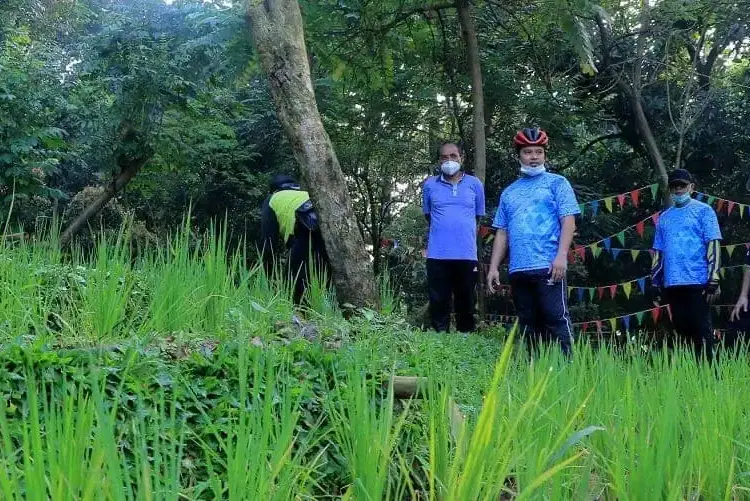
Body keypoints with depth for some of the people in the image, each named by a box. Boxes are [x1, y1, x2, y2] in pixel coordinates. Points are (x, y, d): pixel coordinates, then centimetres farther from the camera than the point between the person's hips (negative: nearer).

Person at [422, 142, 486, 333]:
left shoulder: (475, 184, 7)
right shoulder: (430, 185, 7)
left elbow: (478, 217, 16)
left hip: (467, 255, 0)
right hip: (437, 255, 0)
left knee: (466, 303, 7)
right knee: (438, 303, 1)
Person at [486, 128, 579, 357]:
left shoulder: (557, 183, 7)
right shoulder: (509, 192, 20)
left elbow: (568, 221, -3)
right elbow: (502, 232, 19)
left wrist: (561, 256, -16)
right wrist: (494, 267, 10)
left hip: (548, 267, -5)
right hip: (518, 270, 5)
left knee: (556, 320, -9)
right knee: (528, 326, 7)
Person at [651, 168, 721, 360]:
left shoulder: (703, 211, 3)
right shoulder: (664, 217, 19)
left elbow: (713, 246, -4)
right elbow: (658, 252, 19)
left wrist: (713, 280, -12)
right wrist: (656, 284, 14)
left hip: (697, 282, -5)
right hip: (672, 283, 5)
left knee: (701, 329, -7)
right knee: (682, 330, 8)